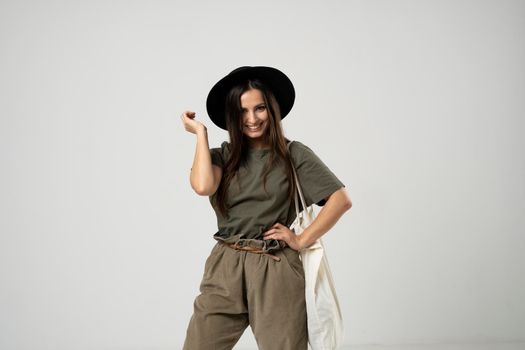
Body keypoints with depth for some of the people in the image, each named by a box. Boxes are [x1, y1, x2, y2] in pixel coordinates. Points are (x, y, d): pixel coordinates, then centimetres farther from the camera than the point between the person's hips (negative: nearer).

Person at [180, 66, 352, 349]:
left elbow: (341, 199, -2)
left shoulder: (293, 153, 3)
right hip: (225, 268, 2)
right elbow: (202, 186, -15)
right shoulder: (222, 156, 8)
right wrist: (200, 133, -4)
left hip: (276, 271, -1)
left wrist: (301, 240, -5)